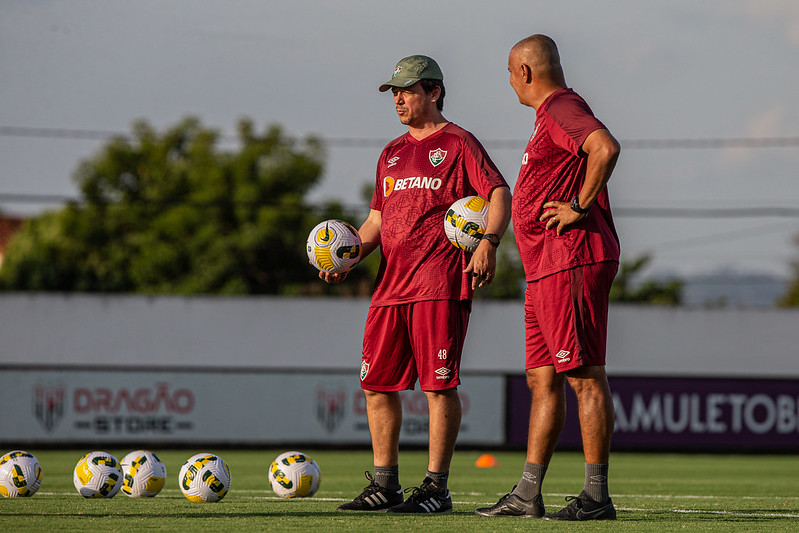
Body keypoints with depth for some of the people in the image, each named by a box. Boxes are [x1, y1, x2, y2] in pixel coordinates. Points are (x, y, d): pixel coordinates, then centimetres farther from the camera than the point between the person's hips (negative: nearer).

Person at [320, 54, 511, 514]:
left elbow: (499, 192, -9)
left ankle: (436, 488, -5)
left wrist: (488, 242, -24)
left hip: (440, 283, -8)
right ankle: (385, 485, 14)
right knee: (377, 383, 6)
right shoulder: (393, 152, 22)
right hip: (391, 284, 8)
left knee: (439, 384, -8)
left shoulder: (457, 143, 1)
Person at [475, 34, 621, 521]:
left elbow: (606, 147, -29)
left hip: (572, 262, -11)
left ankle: (597, 496, -11)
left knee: (585, 376, -10)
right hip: (547, 268, 11)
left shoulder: (563, 108, -10)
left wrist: (580, 207, -20)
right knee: (543, 381, 10)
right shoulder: (551, 115, 23)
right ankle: (528, 495, 11)